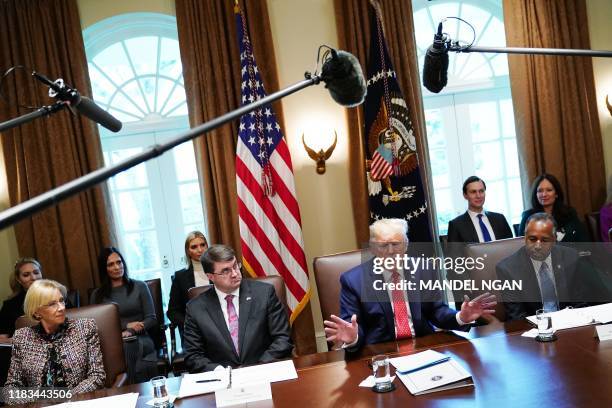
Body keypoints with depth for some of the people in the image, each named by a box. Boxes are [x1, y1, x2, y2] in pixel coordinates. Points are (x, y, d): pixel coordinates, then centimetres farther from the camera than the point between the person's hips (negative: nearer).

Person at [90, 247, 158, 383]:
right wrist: (126, 325, -7)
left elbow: (151, 319, 4)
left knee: (127, 346, -36)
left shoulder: (139, 286, 12)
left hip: (140, 340, -1)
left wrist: (130, 332, -13)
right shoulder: (97, 295, 16)